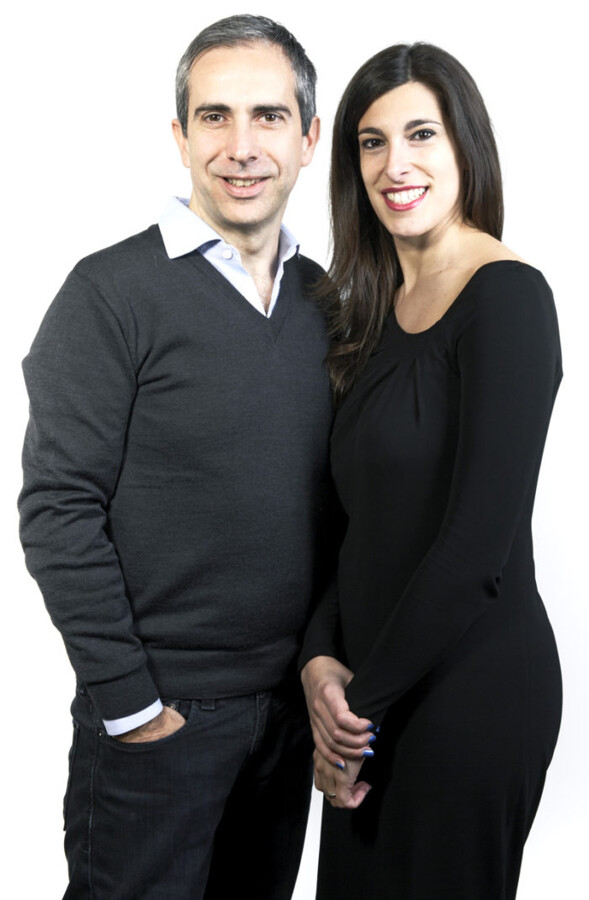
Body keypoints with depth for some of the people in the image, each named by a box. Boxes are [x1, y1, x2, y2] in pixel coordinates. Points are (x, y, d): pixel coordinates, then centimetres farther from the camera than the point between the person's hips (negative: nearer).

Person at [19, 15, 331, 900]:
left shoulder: (324, 299, 5)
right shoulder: (113, 294, -12)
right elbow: (58, 511, -15)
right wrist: (128, 702, -14)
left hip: (294, 703, 6)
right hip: (156, 712, -5)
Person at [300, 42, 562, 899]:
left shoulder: (507, 296, -15)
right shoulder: (376, 310, 9)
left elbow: (478, 548, -19)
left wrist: (364, 706, -10)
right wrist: (321, 657, -4)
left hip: (469, 685, -7)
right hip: (374, 695, 7)